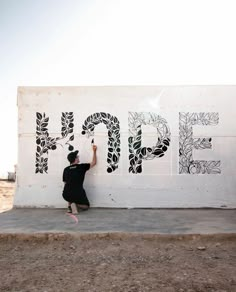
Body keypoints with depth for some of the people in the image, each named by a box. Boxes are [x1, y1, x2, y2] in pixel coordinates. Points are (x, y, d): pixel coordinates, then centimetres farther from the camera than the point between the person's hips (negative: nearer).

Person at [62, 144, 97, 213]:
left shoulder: (66, 169, 10)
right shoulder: (81, 167, 1)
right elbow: (94, 163, 14)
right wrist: (94, 151, 23)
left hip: (66, 196, 4)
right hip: (78, 195, -4)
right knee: (86, 206, 22)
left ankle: (69, 206, 15)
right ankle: (76, 204, -10)